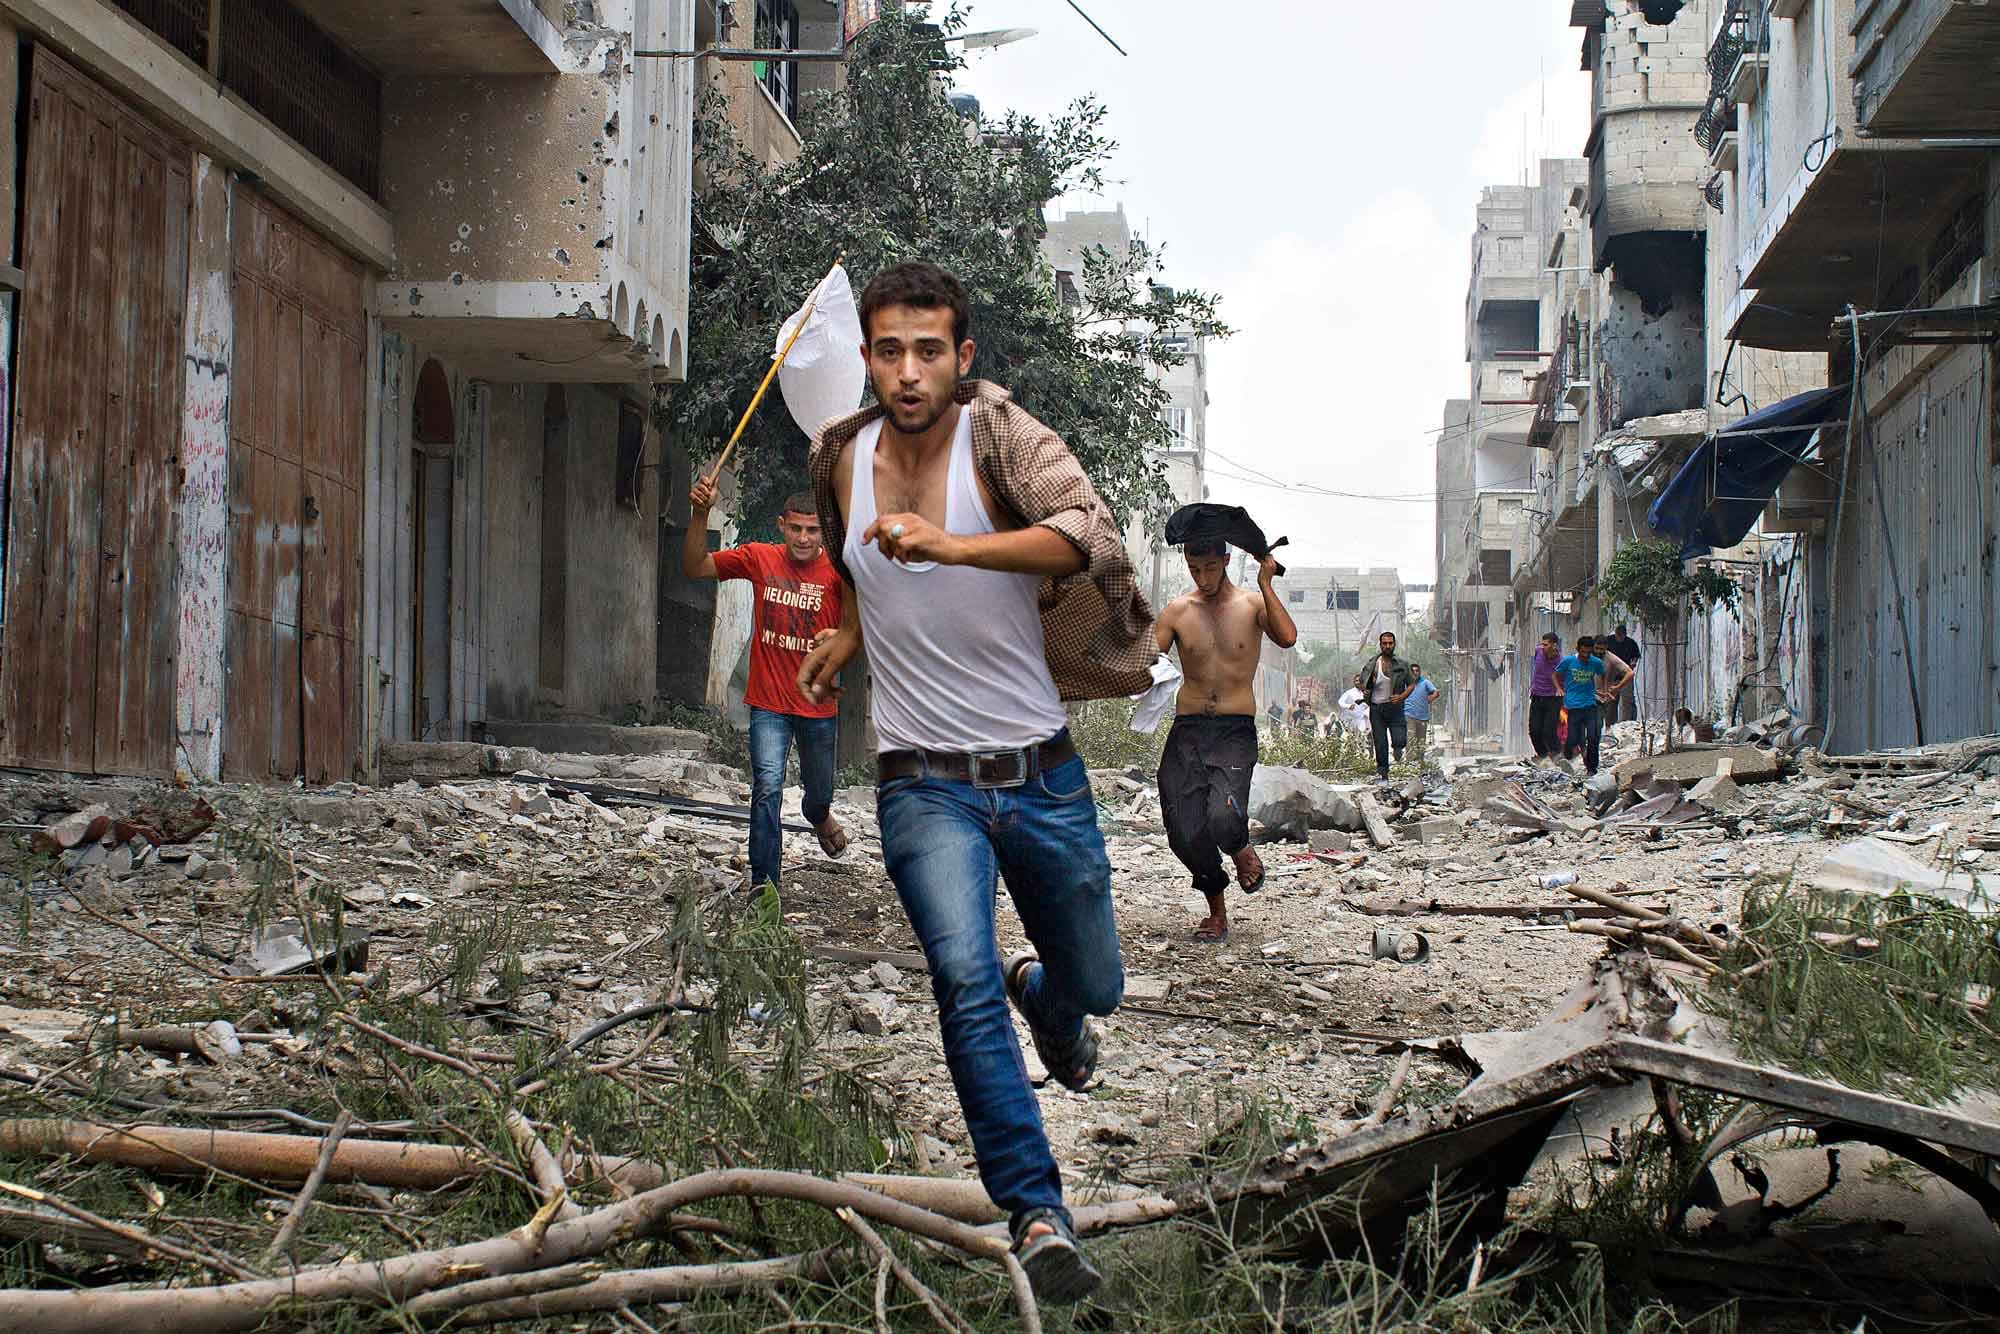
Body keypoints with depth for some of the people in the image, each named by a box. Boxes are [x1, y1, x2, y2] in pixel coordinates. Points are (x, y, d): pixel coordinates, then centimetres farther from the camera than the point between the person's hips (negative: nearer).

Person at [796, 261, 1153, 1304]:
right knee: (965, 981, -23)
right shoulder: (839, 457, 1)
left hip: (1042, 774, -1)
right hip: (926, 783, 1)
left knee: (1094, 987, 16)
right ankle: (1037, 1217, -20)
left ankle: (1041, 993, 54)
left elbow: (1092, 536, -33)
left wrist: (950, 545, -43)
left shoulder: (1001, 434, -12)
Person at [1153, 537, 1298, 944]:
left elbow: (1287, 637, -15)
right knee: (1185, 834, -5)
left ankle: (1242, 853, 11)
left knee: (1223, 817, -26)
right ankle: (1216, 911, 19)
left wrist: (1265, 584, -17)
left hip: (1236, 730, -3)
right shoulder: (1177, 612, 8)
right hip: (1187, 729, 3)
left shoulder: (1253, 604, 3)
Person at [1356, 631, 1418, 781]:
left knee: (1399, 741, -13)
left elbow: (1412, 684, 8)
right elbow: (1363, 683, 10)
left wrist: (1402, 697, -9)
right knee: (1380, 744, 1)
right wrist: (1362, 688, -14)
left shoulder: (1402, 665, 1)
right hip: (1377, 708, 1)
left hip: (1395, 707, -1)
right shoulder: (1372, 664, 2)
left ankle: (1398, 748, 24)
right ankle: (1382, 772, 16)